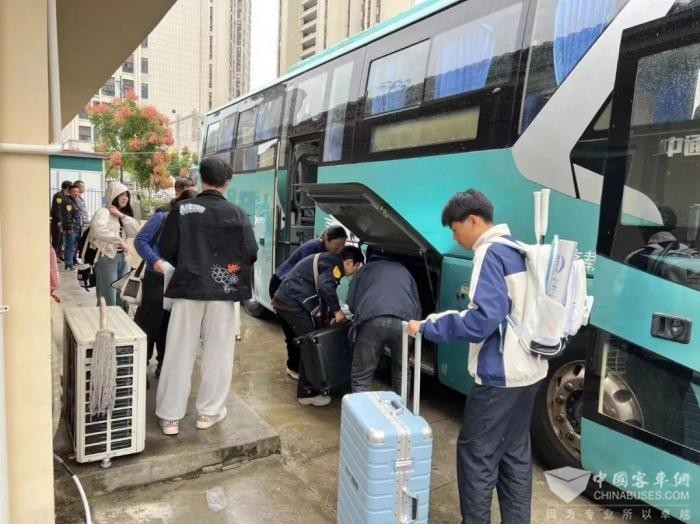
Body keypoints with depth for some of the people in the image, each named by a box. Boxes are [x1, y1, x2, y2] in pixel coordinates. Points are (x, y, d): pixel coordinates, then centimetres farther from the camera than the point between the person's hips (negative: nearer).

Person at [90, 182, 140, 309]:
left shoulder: (124, 214, 17)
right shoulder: (103, 212, -8)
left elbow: (135, 231, 3)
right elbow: (98, 230, -28)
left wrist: (121, 215, -6)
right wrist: (120, 241, -26)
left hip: (122, 258, 8)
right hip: (107, 258, -8)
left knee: (123, 300, 12)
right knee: (109, 302, -5)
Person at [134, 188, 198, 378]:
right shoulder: (161, 218, -7)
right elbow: (140, 240, -10)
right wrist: (154, 260, -24)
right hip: (156, 279, -4)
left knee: (169, 326, 12)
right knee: (148, 323, 4)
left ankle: (164, 365, 24)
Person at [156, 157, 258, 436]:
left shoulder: (181, 209, -2)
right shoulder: (237, 213, -4)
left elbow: (166, 250, -1)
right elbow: (250, 253, -6)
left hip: (187, 287, 1)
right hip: (223, 289, -1)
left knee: (179, 352, 8)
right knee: (217, 352, 11)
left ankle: (170, 415, 14)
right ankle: (209, 411, 20)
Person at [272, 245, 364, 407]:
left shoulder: (329, 260, 21)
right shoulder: (334, 263, -11)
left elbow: (321, 288, 26)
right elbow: (325, 287, -28)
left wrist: (330, 312, 22)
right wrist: (337, 310, -17)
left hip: (287, 301, 11)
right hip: (292, 303, -11)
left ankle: (306, 388, 30)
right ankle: (307, 393, 2)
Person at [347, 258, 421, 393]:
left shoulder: (365, 269, 33)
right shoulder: (404, 270, 39)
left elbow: (351, 303, 24)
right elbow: (417, 306, 34)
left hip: (372, 319, -2)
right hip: (403, 321, 3)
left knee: (361, 376, 9)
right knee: (401, 371, 25)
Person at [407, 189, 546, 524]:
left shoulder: (491, 254, -16)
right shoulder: (518, 250, 11)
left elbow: (483, 320, -25)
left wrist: (427, 327, -19)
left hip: (500, 375, -9)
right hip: (527, 370, 9)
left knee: (477, 454, 3)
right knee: (515, 453, 18)